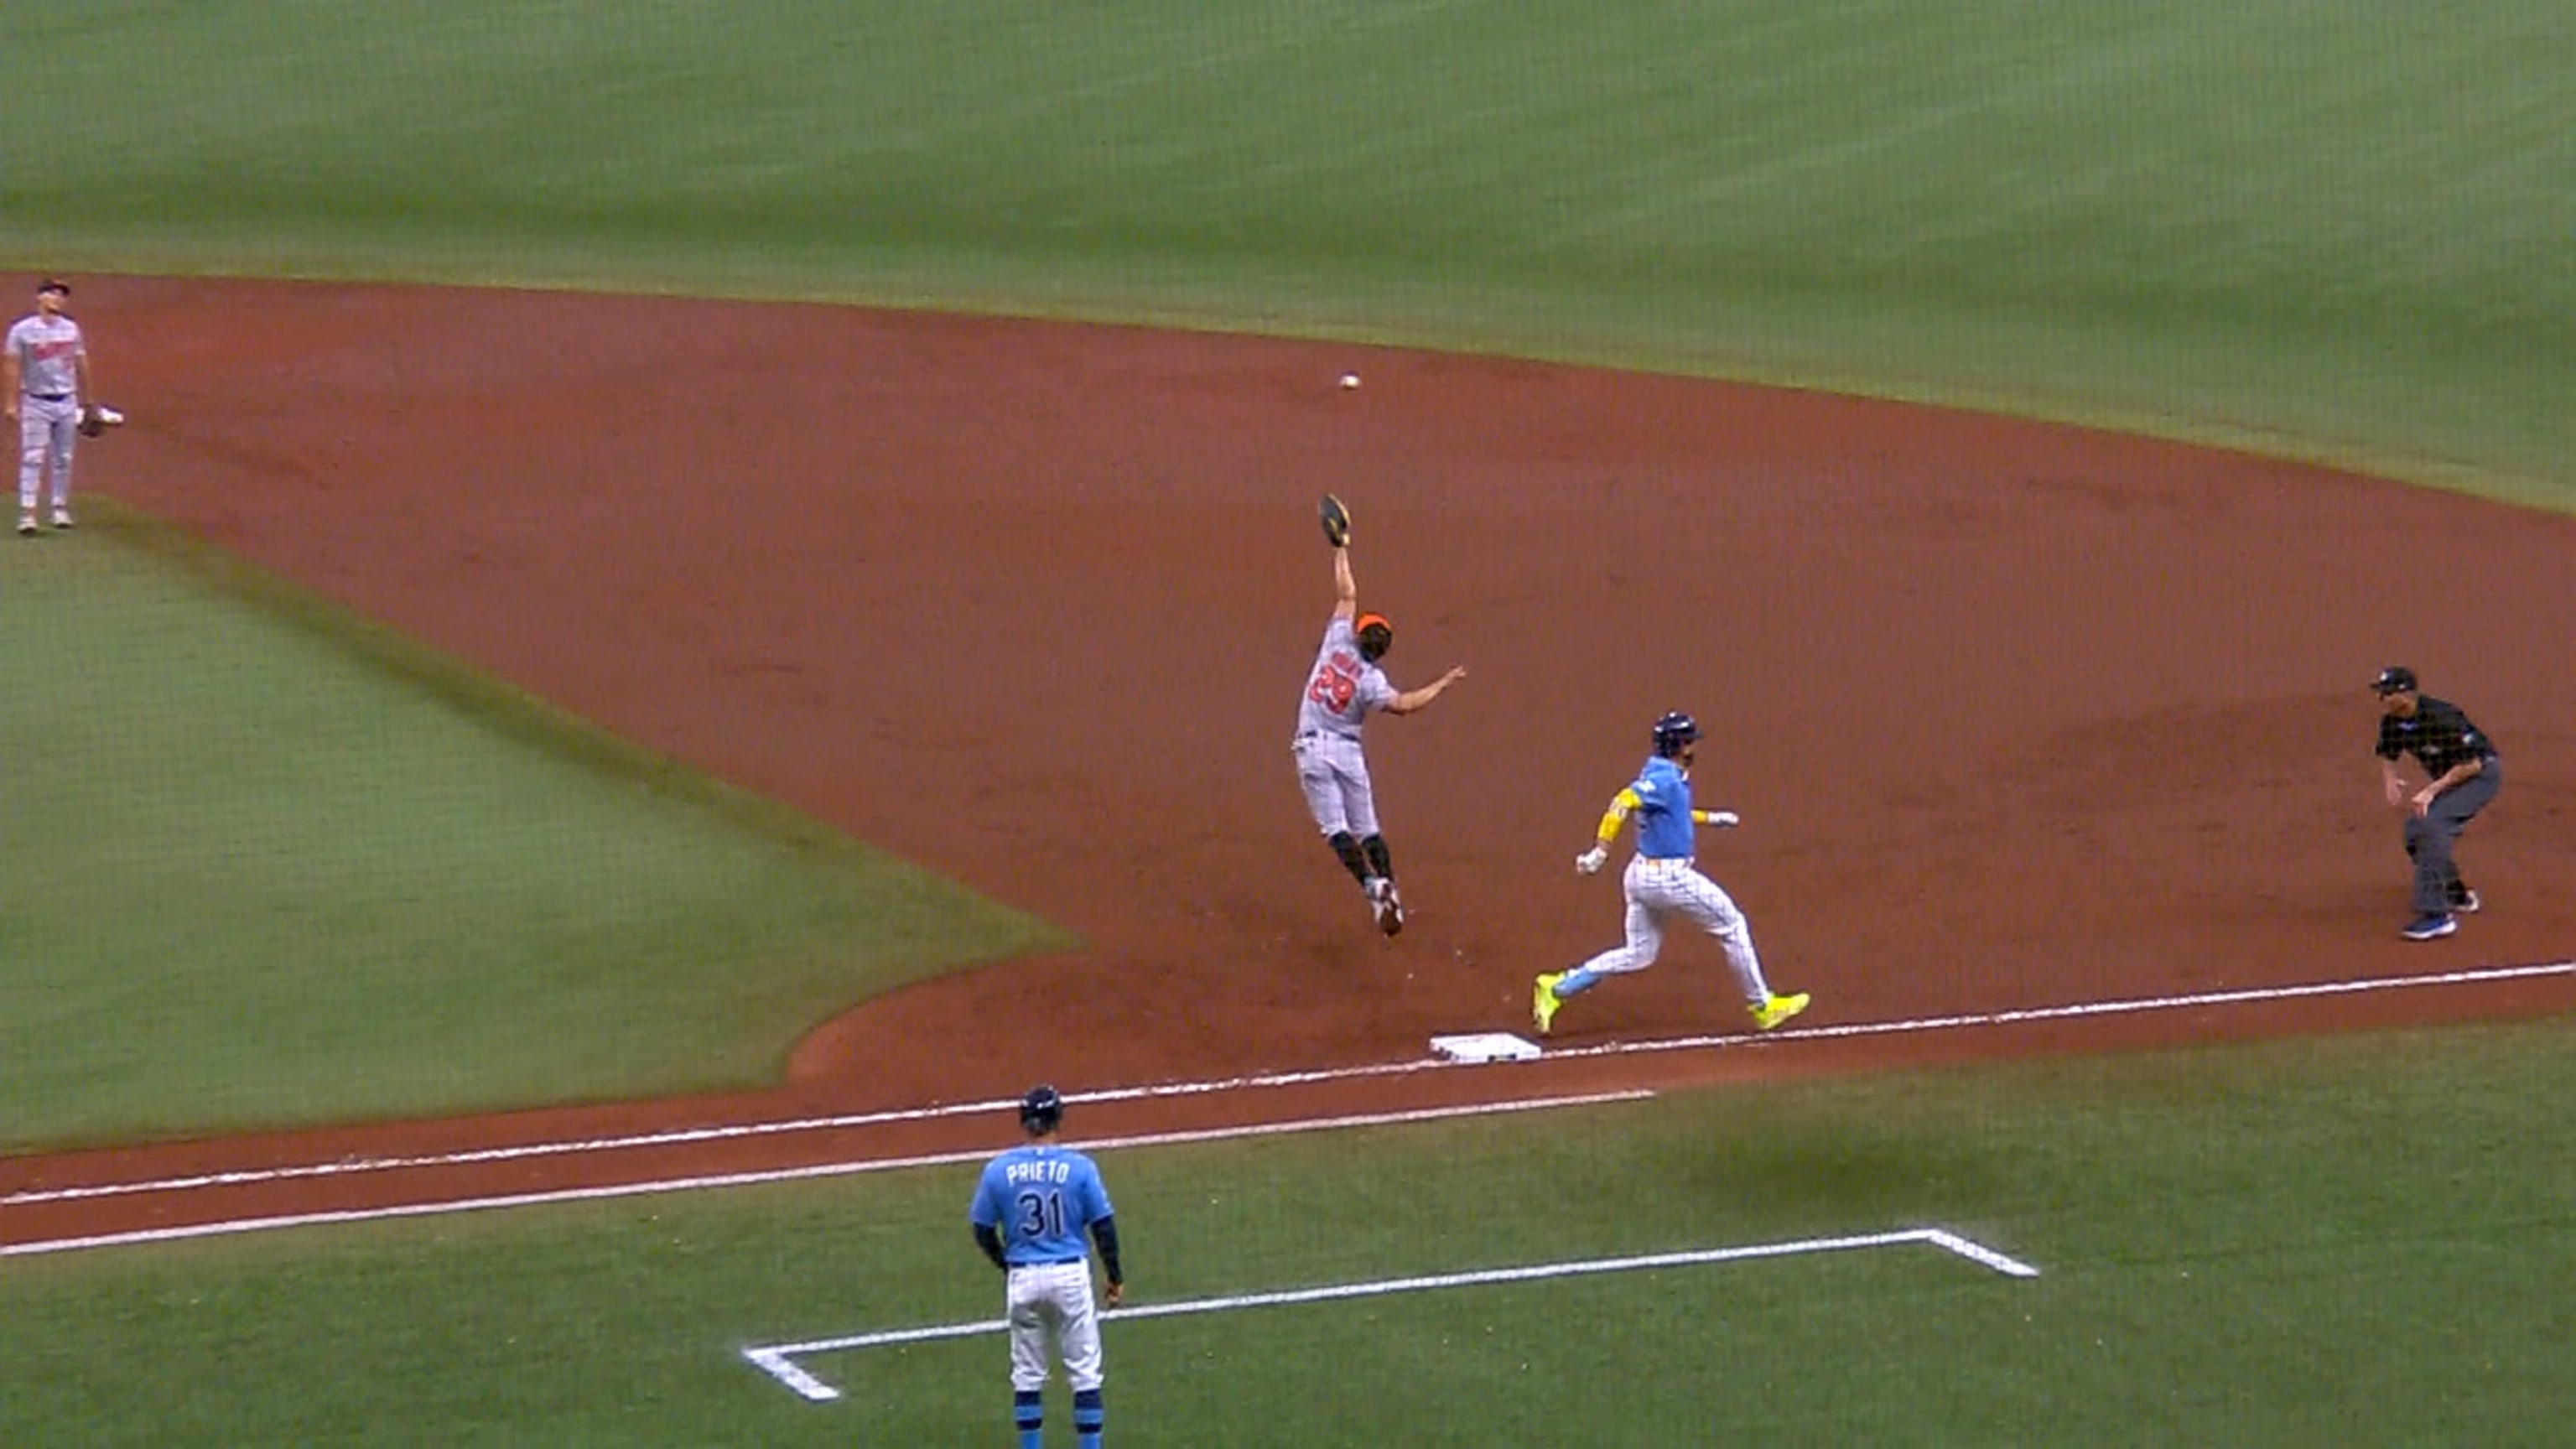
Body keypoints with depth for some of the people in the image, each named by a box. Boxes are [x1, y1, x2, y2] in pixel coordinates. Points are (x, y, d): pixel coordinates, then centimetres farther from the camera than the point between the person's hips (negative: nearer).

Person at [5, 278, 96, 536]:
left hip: (66, 402, 4)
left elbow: (81, 365, 14)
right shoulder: (22, 330, -5)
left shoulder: (71, 329, 7)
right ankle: (27, 514, -11)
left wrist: (86, 401, 14)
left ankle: (61, 510, 18)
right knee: (32, 458, -8)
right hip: (35, 402, -4)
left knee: (63, 459, 8)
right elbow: (12, 368, -6)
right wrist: (12, 404, -11)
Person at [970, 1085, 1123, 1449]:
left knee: (1027, 1374, 12)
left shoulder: (998, 1170, -3)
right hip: (1071, 1275, -2)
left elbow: (983, 1232, 3)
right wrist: (1115, 1277, 8)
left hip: (1022, 1279, 2)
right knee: (1085, 1371, 5)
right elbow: (1103, 1227, -4)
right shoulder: (1079, 1167, -7)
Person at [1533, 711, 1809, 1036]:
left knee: (1638, 954, 16)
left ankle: (1557, 989, 7)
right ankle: (1762, 1006, 17)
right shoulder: (1665, 780, -20)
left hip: (1640, 875, 10)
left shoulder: (1659, 774, 10)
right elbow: (1622, 803, -33)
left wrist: (1709, 818, 33)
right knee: (1733, 928, 7)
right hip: (1669, 878, -10)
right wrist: (1600, 852, -40)